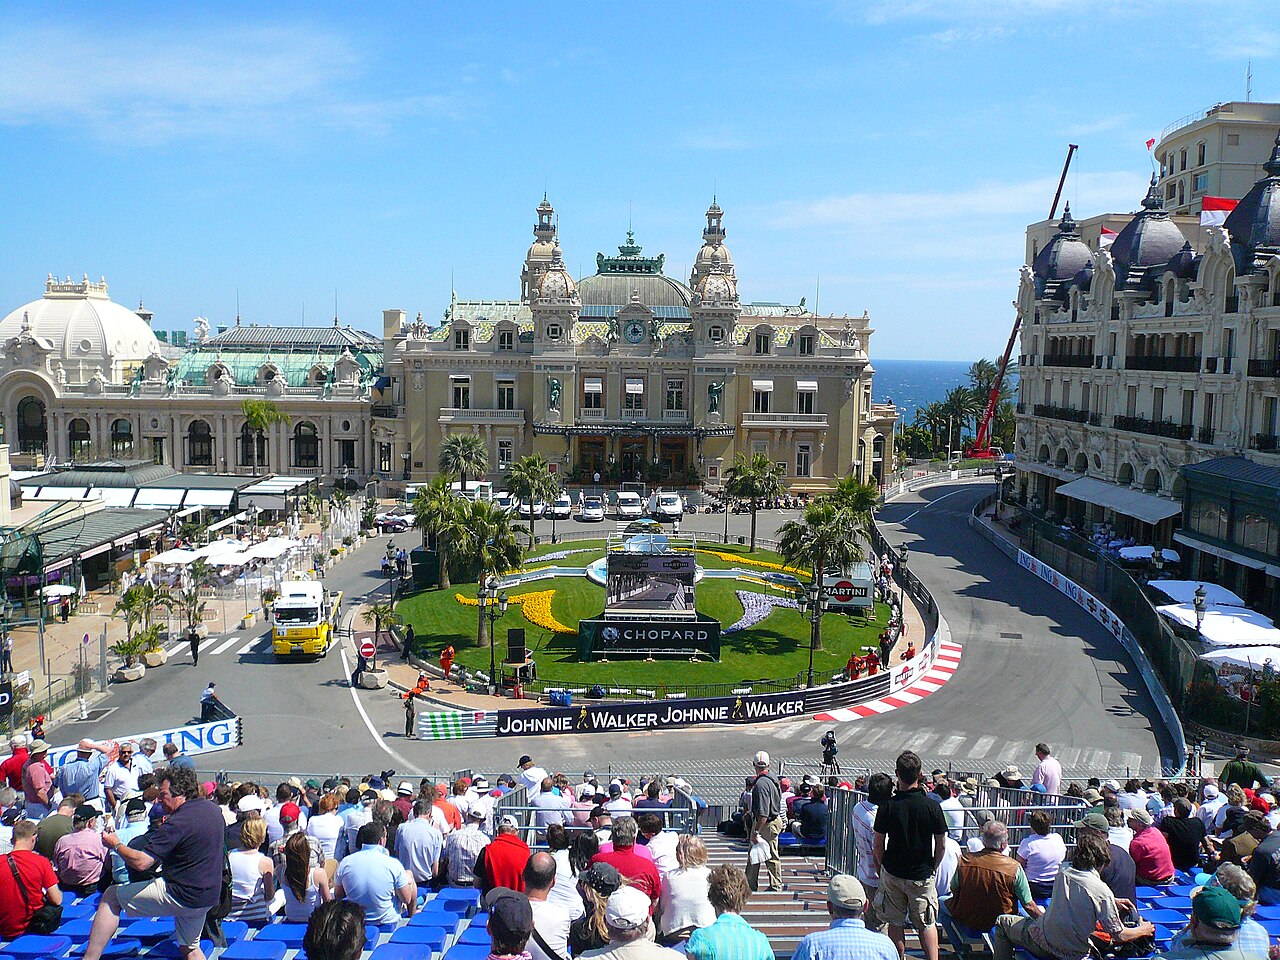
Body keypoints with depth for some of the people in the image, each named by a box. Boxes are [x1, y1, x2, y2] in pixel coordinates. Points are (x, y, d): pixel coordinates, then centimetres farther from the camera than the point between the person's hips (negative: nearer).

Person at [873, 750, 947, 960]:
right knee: (927, 924, 12)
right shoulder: (932, 807, -13)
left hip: (892, 873, 0)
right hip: (922, 876, 0)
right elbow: (941, 845, -4)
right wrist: (933, 868, 12)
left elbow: (878, 846, -6)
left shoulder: (887, 807, -13)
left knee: (896, 923, 14)